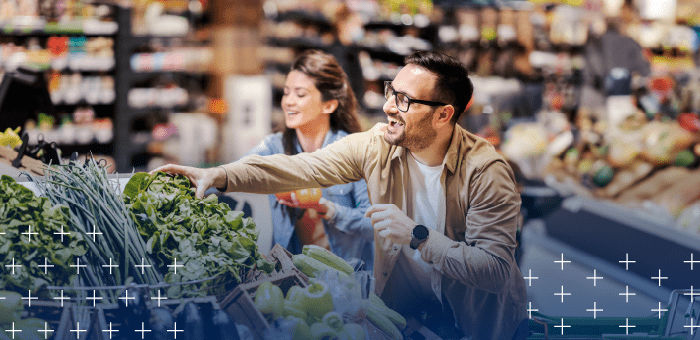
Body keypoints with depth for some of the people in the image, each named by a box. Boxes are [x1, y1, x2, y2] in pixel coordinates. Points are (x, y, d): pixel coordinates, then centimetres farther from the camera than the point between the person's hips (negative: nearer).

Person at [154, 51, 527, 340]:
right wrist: (220, 175, -25)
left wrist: (418, 236, -35)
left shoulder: (486, 172, -24)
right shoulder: (376, 145, -10)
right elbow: (300, 167, -13)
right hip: (402, 305, 4)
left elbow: (496, 270, -27)